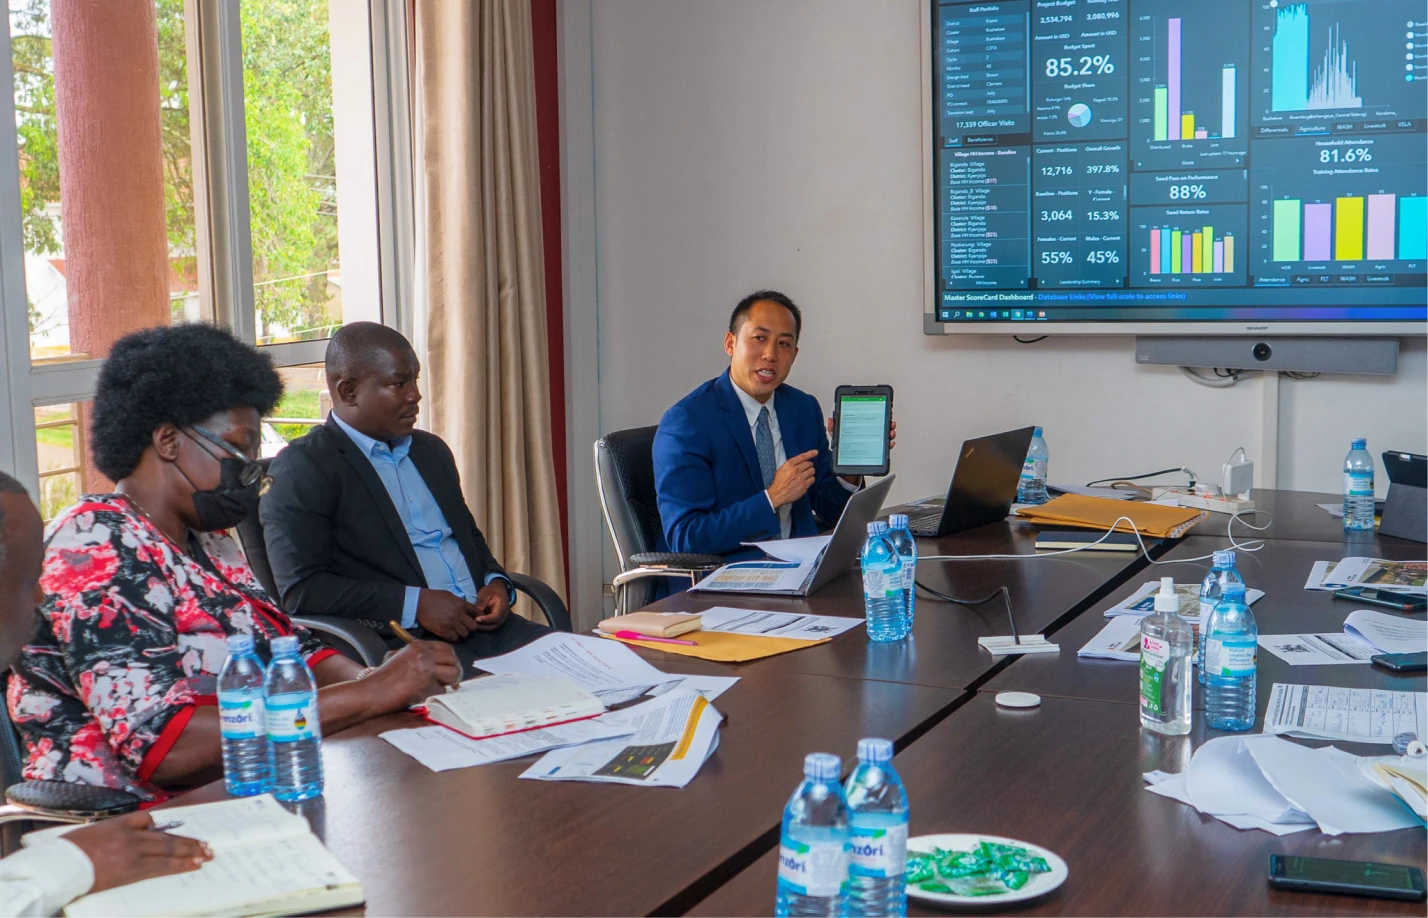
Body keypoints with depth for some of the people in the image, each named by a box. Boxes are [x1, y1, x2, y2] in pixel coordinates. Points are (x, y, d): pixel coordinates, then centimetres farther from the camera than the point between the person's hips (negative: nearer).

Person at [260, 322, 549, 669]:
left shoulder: (432, 450, 21)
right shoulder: (300, 467, -3)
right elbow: (300, 591, -11)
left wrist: (496, 583, 8)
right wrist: (415, 604, -16)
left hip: (483, 626, 8)